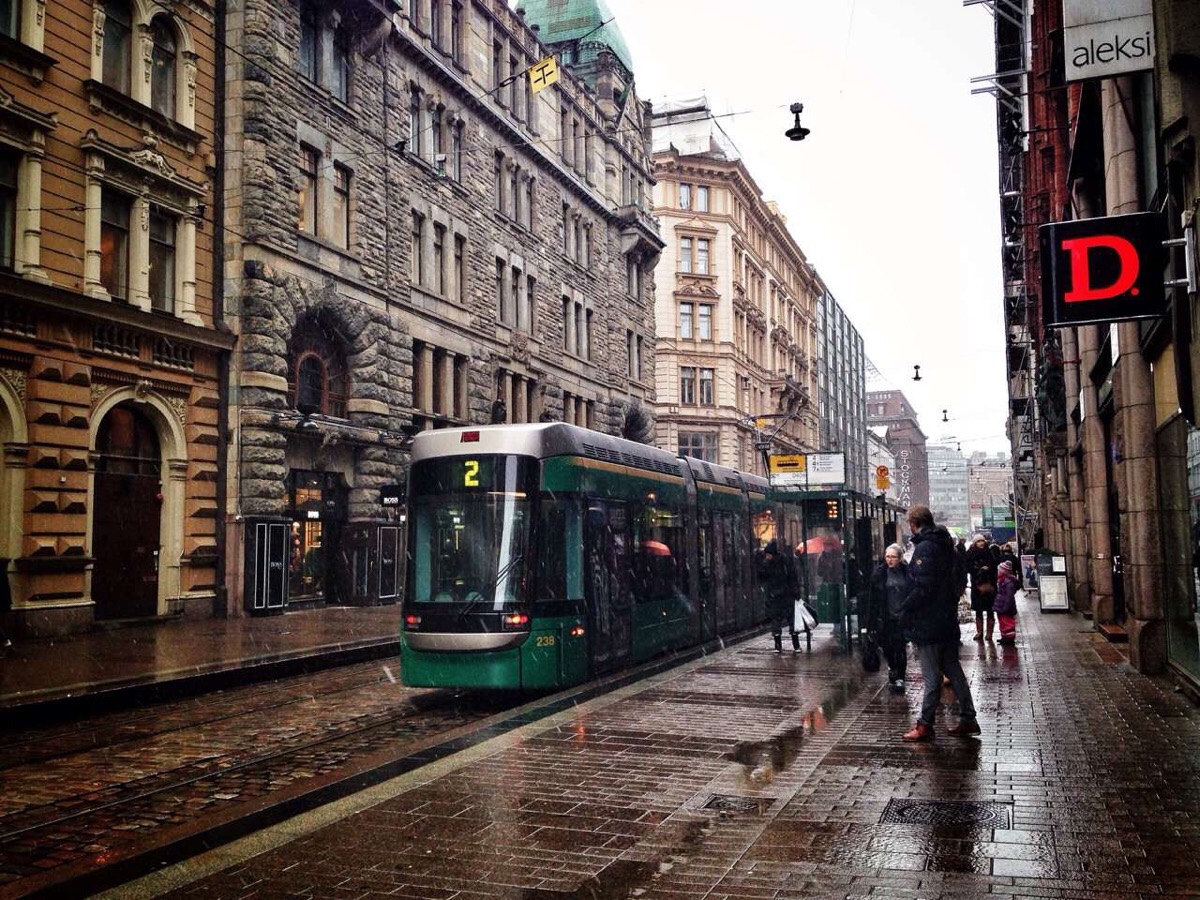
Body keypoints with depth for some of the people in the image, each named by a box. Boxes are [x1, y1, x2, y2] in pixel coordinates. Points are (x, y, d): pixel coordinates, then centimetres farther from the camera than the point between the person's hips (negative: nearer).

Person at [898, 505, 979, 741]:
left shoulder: (924, 548, -17)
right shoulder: (943, 544, 12)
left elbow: (923, 588, -23)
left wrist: (906, 610, -14)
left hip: (928, 622, -9)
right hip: (947, 620, 9)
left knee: (932, 676, -3)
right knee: (953, 670, 15)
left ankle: (925, 725, 5)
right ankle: (968, 719, 21)